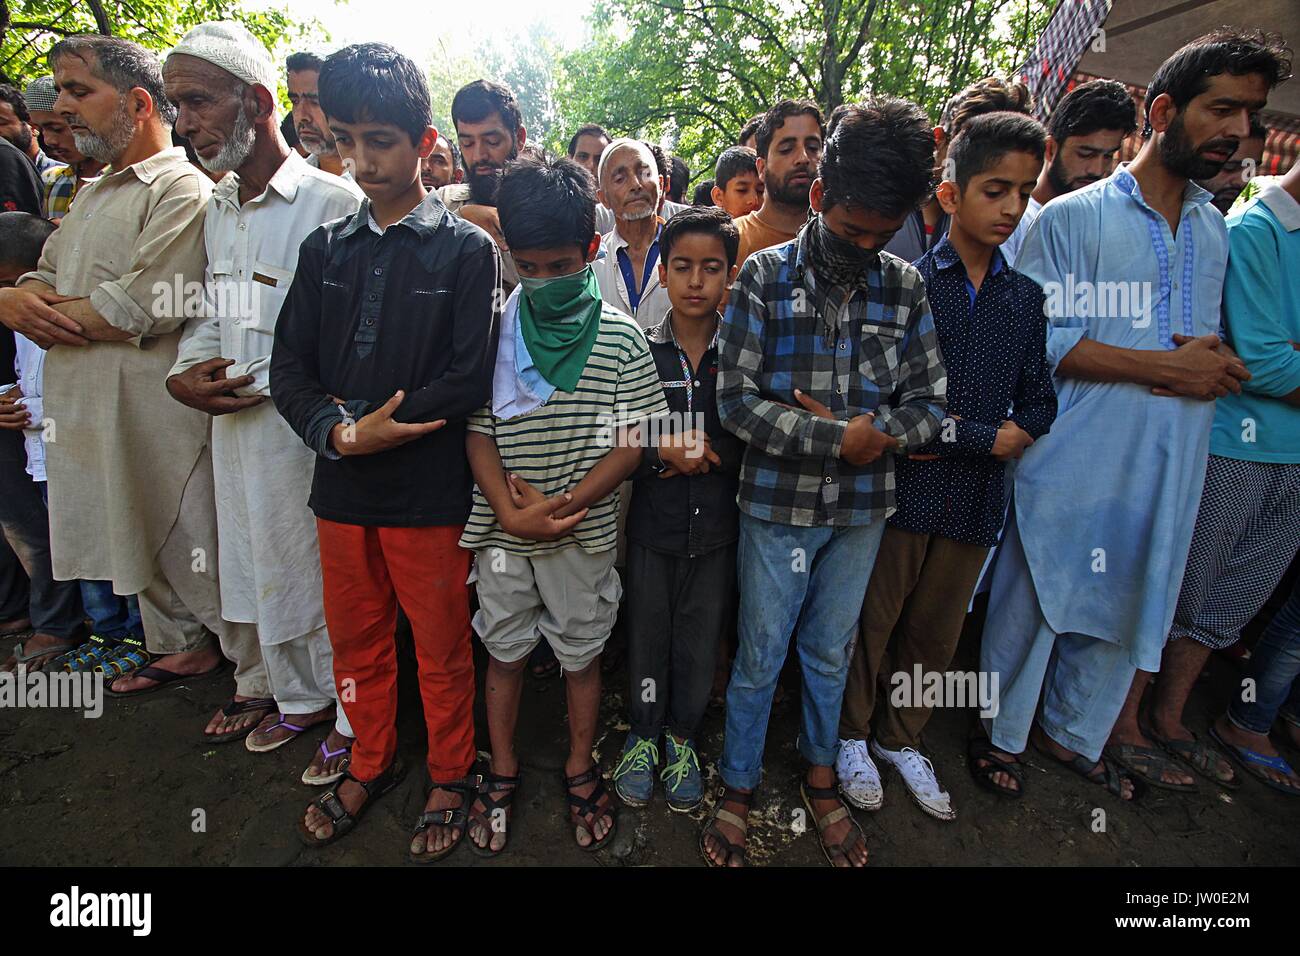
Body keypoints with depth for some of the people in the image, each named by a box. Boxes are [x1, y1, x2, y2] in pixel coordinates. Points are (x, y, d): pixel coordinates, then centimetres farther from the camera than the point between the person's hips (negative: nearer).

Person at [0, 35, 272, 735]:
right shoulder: (93, 195, 20)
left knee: (205, 550, -2)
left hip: (161, 410, -9)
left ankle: (259, 678, 12)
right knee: (139, 537, 20)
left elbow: (144, 309, -20)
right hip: (91, 411, 9)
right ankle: (180, 646, 39)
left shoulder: (181, 190, -11)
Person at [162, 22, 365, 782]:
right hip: (235, 428, 8)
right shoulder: (217, 208, 13)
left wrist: (258, 381, -16)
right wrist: (185, 372, 0)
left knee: (329, 578, 5)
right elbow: (211, 310, 18)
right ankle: (299, 698, 41)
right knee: (264, 570, 19)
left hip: (309, 430, -8)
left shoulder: (332, 201, -12)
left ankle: (351, 722, 26)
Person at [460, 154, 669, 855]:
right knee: (504, 651, 16)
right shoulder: (493, 331, -2)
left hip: (584, 531, -1)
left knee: (581, 653, 15)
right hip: (502, 532, 2)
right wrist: (509, 511, -14)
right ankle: (502, 771, 38)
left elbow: (635, 442, -9)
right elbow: (477, 431, -2)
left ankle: (580, 769, 38)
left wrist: (563, 505, -16)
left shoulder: (620, 338, -6)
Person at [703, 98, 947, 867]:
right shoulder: (766, 276, -7)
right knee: (761, 657, 11)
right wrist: (841, 439, -18)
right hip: (777, 504, -2)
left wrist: (876, 432, -17)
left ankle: (821, 781, 42)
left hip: (861, 509, 3)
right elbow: (736, 400, -14)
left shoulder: (905, 287, 1)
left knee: (831, 652, 19)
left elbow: (930, 404, 2)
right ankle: (738, 789, 34)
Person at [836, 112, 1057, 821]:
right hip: (902, 488, -5)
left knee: (936, 631, 17)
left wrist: (948, 435, -10)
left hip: (976, 496, 5)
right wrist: (986, 437, -14)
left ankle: (899, 737, 39)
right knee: (872, 621, 10)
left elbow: (1038, 403, 7)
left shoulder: (1025, 297, 9)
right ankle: (852, 735, 33)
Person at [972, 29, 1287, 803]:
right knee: (1035, 601, 5)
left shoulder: (1216, 229, 15)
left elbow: (1211, 345, 20)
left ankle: (1074, 733, 38)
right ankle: (1003, 732, 29)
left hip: (1171, 466, 7)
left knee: (1127, 608, 16)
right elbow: (1036, 339, -16)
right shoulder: (1073, 217, -6)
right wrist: (1167, 367, -17)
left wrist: (1210, 367, -4)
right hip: (1073, 463, -6)